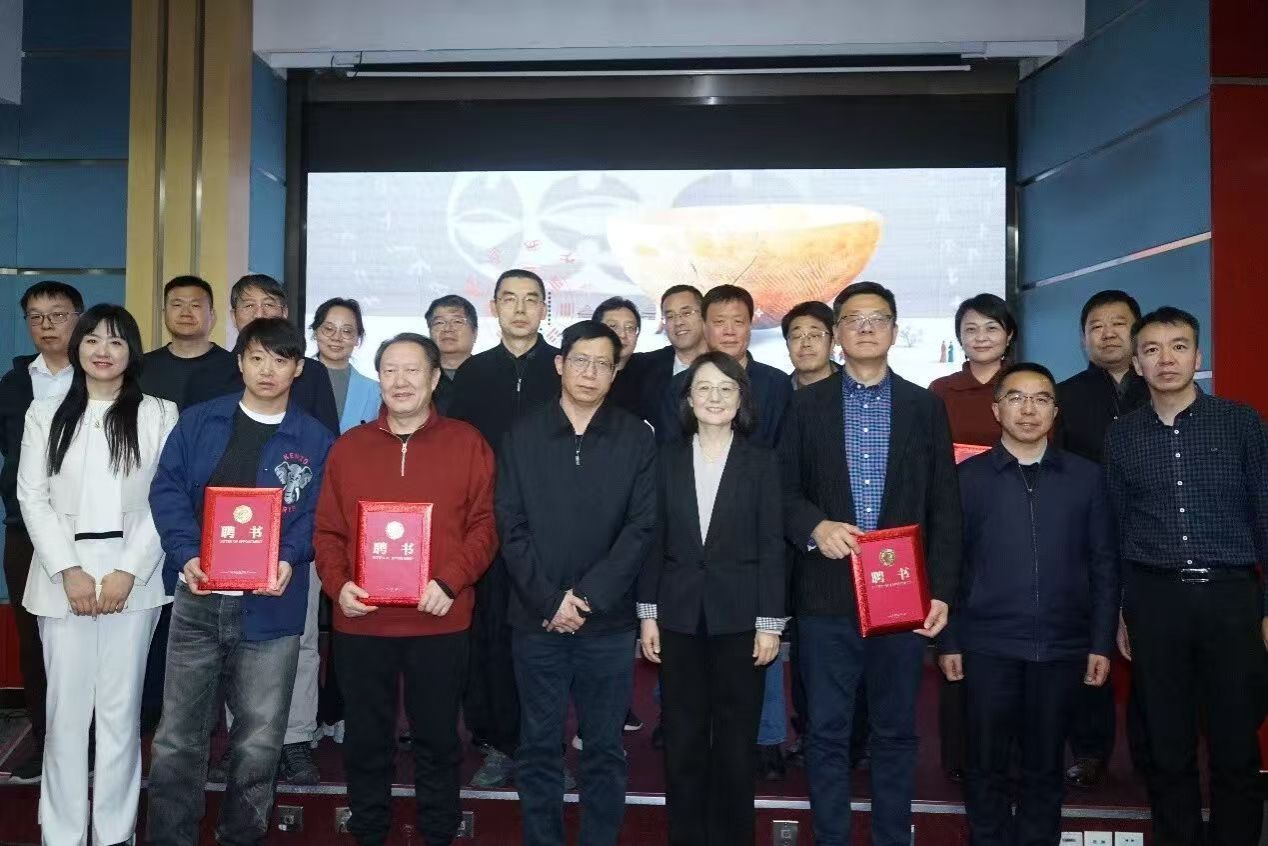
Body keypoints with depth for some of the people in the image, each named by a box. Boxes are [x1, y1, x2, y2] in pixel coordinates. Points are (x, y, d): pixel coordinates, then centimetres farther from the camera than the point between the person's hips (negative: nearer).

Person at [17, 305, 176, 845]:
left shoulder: (158, 415, 4)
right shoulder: (45, 415, 10)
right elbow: (32, 498, 3)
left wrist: (128, 572, -11)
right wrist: (69, 570, -8)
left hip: (133, 574, -1)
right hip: (62, 575, 1)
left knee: (121, 708, 4)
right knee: (66, 708, 3)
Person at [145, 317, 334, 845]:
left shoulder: (315, 440, 4)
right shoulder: (198, 422, 6)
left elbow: (317, 514, 0)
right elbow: (168, 491, 0)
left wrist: (289, 559, -19)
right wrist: (186, 554, -15)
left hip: (271, 605, 0)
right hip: (198, 598, 1)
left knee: (258, 741, 9)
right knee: (178, 736, 8)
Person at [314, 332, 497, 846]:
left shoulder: (466, 444, 1)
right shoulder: (348, 447, 7)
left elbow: (483, 525, -2)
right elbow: (327, 530, 6)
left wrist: (451, 580, -15)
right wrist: (338, 584, -10)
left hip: (440, 623, -1)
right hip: (361, 622, 2)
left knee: (437, 739, 11)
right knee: (366, 741, 14)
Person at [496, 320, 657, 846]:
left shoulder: (636, 438, 2)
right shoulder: (523, 435, 3)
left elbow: (642, 527, -4)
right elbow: (510, 527, -2)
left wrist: (590, 597, -11)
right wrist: (550, 599, -11)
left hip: (609, 622, 0)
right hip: (537, 619, 0)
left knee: (605, 748, 10)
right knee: (539, 747, 10)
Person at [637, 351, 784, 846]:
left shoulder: (761, 462, 0)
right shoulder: (668, 459, 5)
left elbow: (771, 548, -2)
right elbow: (655, 541, 5)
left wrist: (770, 622, -7)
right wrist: (648, 614, 0)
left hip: (738, 616, -1)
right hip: (679, 614, 2)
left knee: (736, 738, 7)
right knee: (682, 737, 8)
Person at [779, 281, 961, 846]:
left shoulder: (925, 407, 7)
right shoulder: (807, 404, 6)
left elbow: (944, 507, 5)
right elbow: (784, 490, 4)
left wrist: (941, 590, -1)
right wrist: (815, 527, -16)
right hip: (826, 593, 0)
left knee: (896, 731, 11)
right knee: (827, 731, 6)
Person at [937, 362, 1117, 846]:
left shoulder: (1085, 477, 5)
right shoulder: (967, 477, 1)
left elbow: (1103, 565, 6)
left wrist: (1102, 643, 2)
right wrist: (948, 642, -2)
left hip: (1061, 646, 1)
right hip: (987, 645, -1)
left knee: (1045, 765, 12)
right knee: (987, 765, 7)